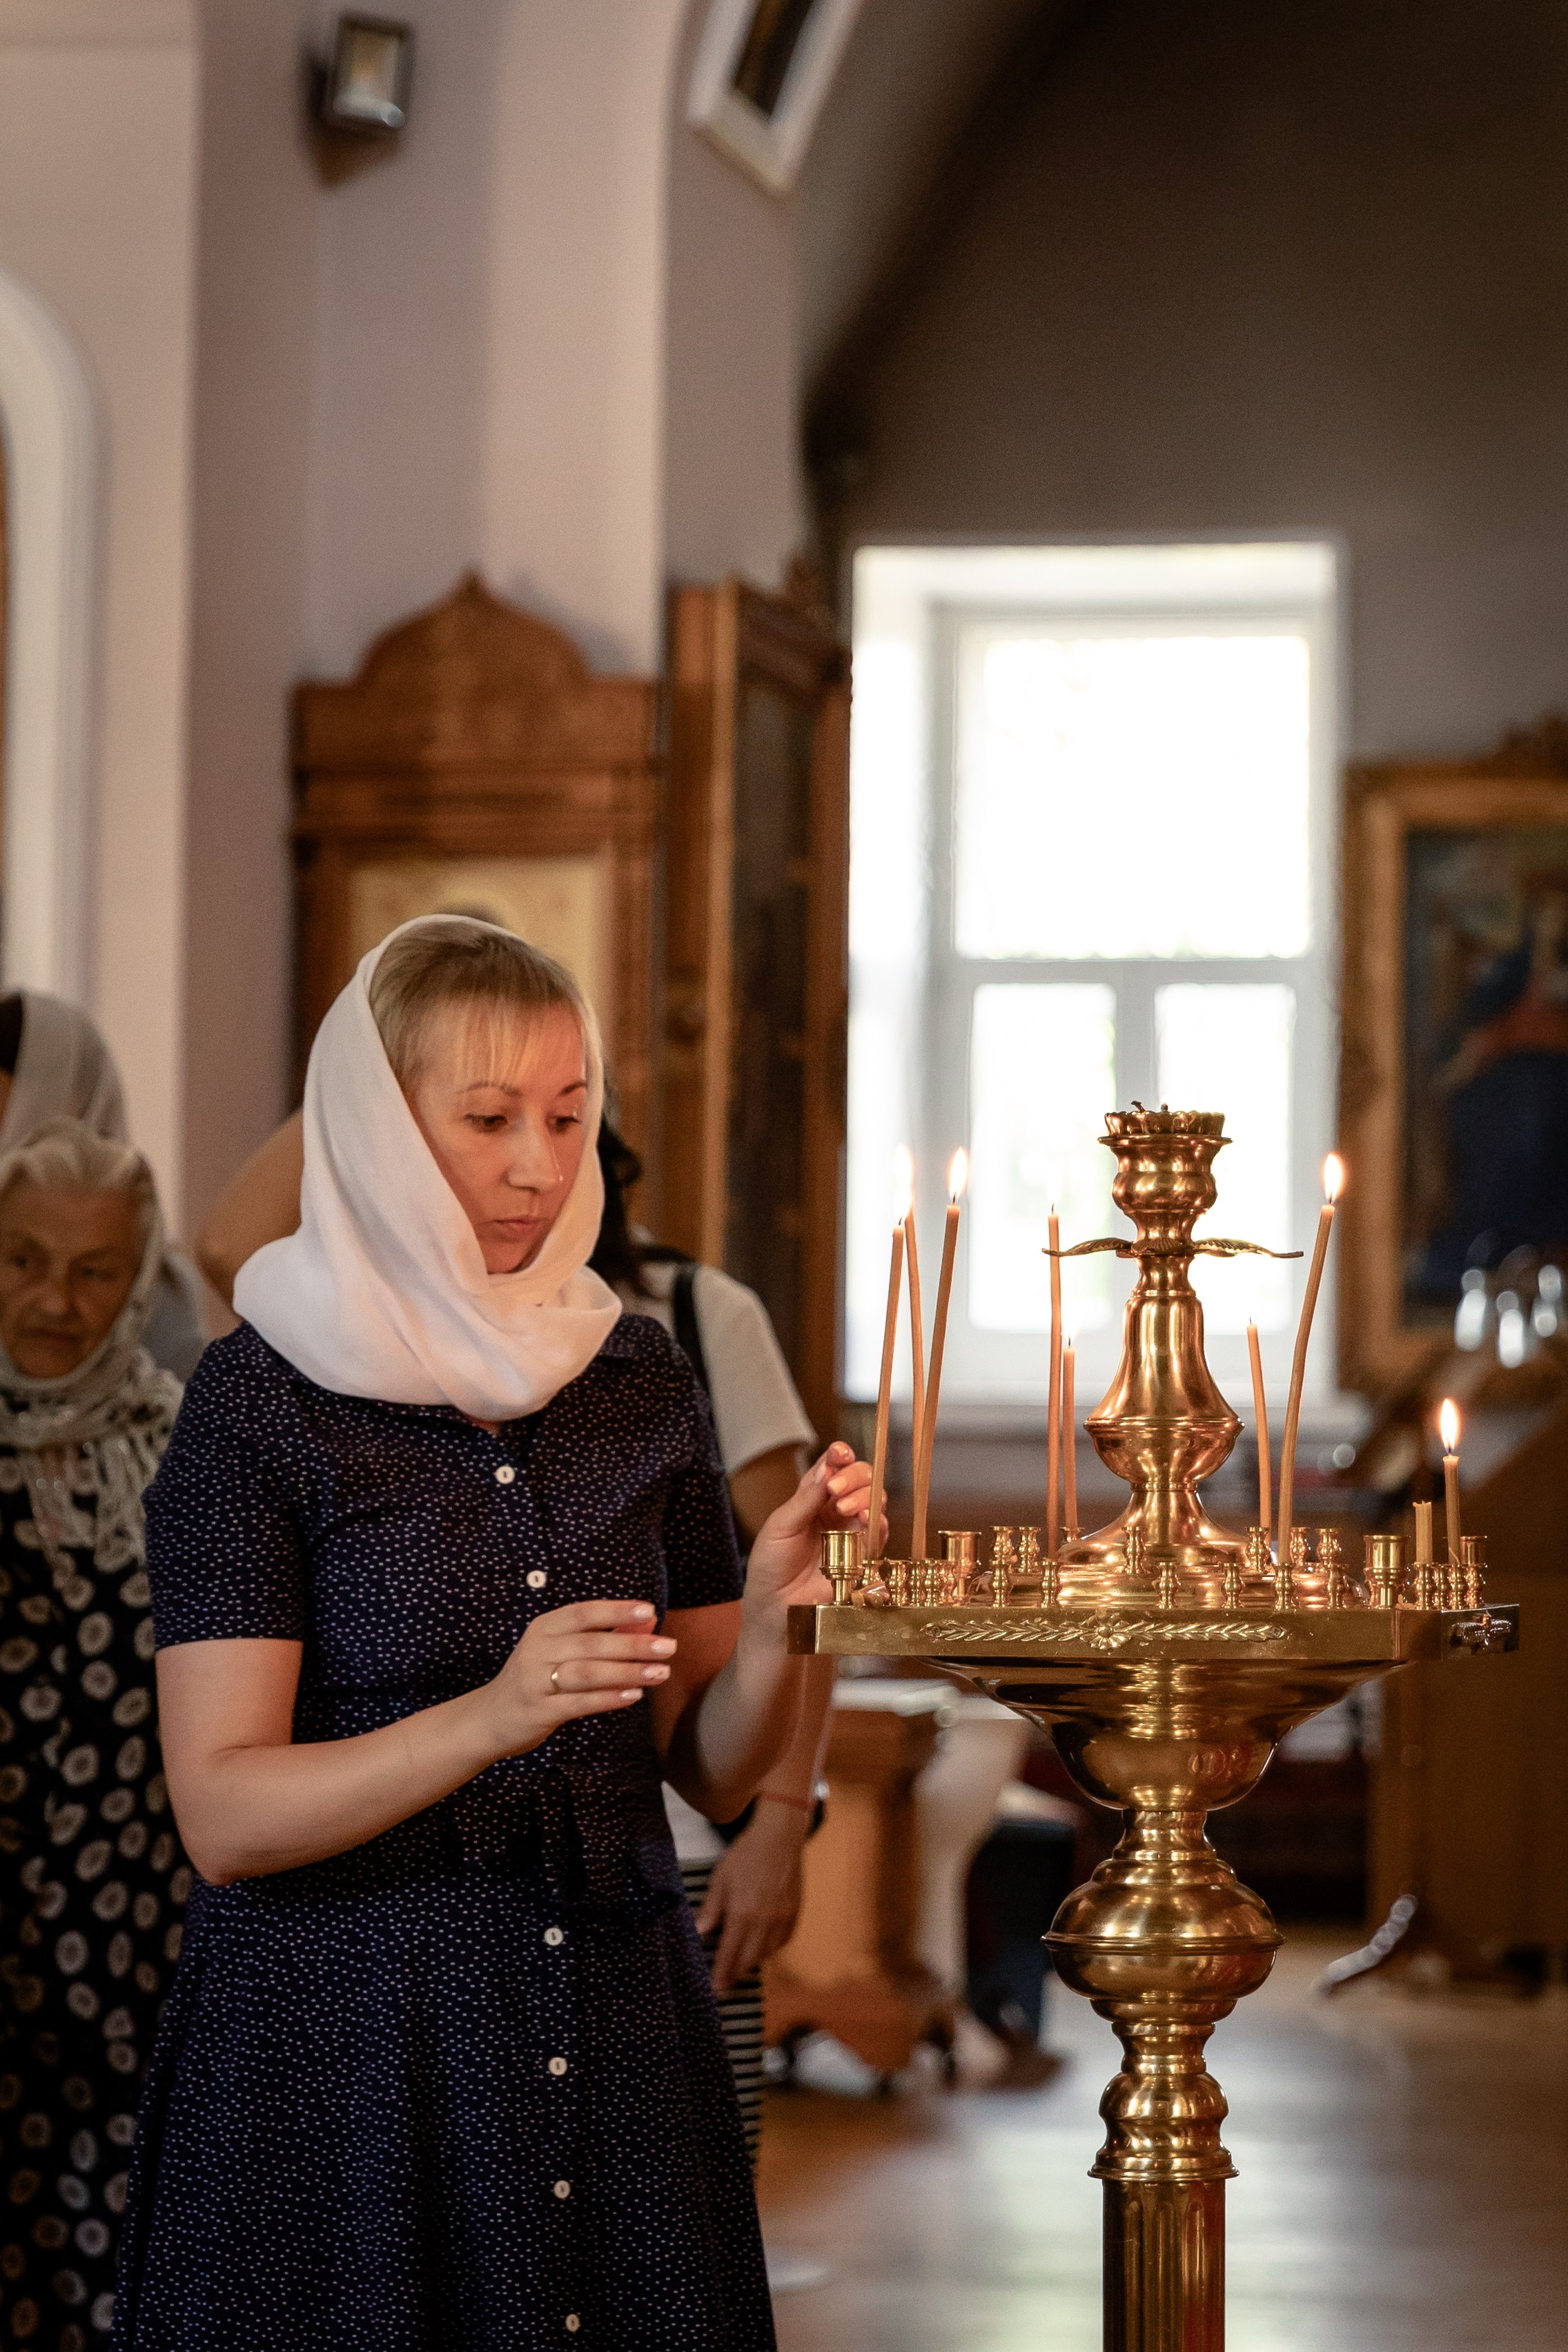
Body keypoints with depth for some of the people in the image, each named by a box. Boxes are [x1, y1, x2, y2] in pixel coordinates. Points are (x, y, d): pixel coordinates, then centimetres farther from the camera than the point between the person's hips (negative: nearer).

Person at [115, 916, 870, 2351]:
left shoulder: (637, 1378, 5)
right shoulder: (261, 1400, -7)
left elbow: (714, 1771, 7)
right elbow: (225, 1816, -14)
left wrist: (773, 1615, -12)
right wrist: (487, 1720, -27)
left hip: (617, 2039, 4)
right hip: (340, 2048, -4)